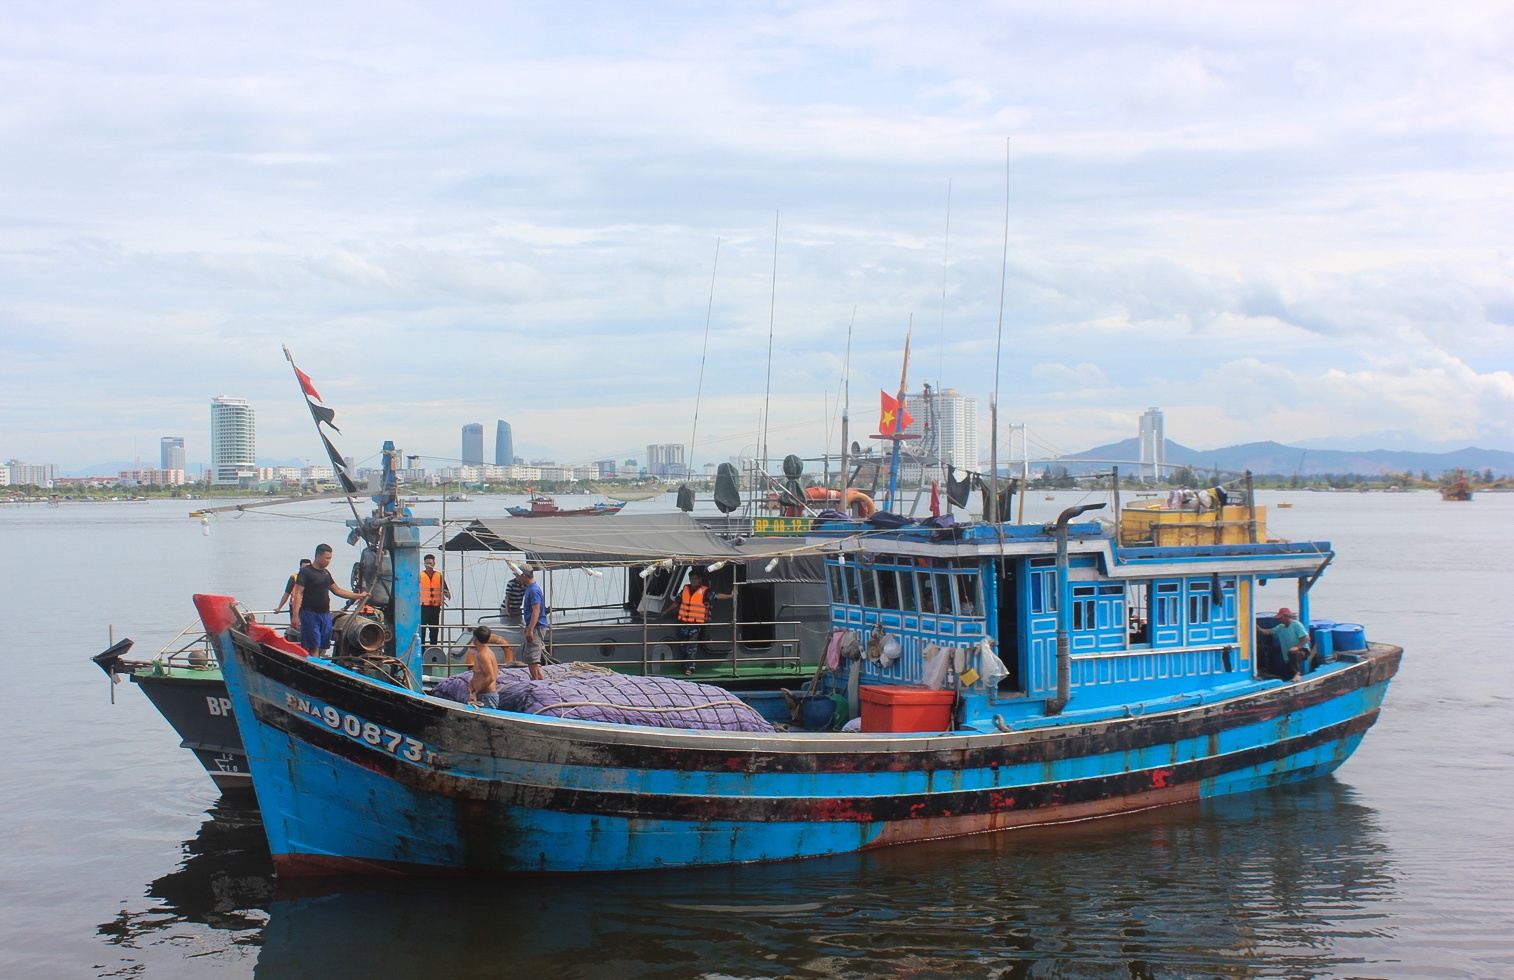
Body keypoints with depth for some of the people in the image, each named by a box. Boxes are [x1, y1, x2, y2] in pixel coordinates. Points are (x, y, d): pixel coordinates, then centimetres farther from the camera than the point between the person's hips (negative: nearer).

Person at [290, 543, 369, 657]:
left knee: (323, 647, 5)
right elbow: (298, 594, -10)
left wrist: (359, 596, 21)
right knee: (313, 648, -12)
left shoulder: (326, 573, 17)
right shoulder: (305, 571, -5)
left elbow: (337, 590, 25)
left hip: (325, 614, 7)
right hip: (310, 614, -7)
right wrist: (295, 615, -18)